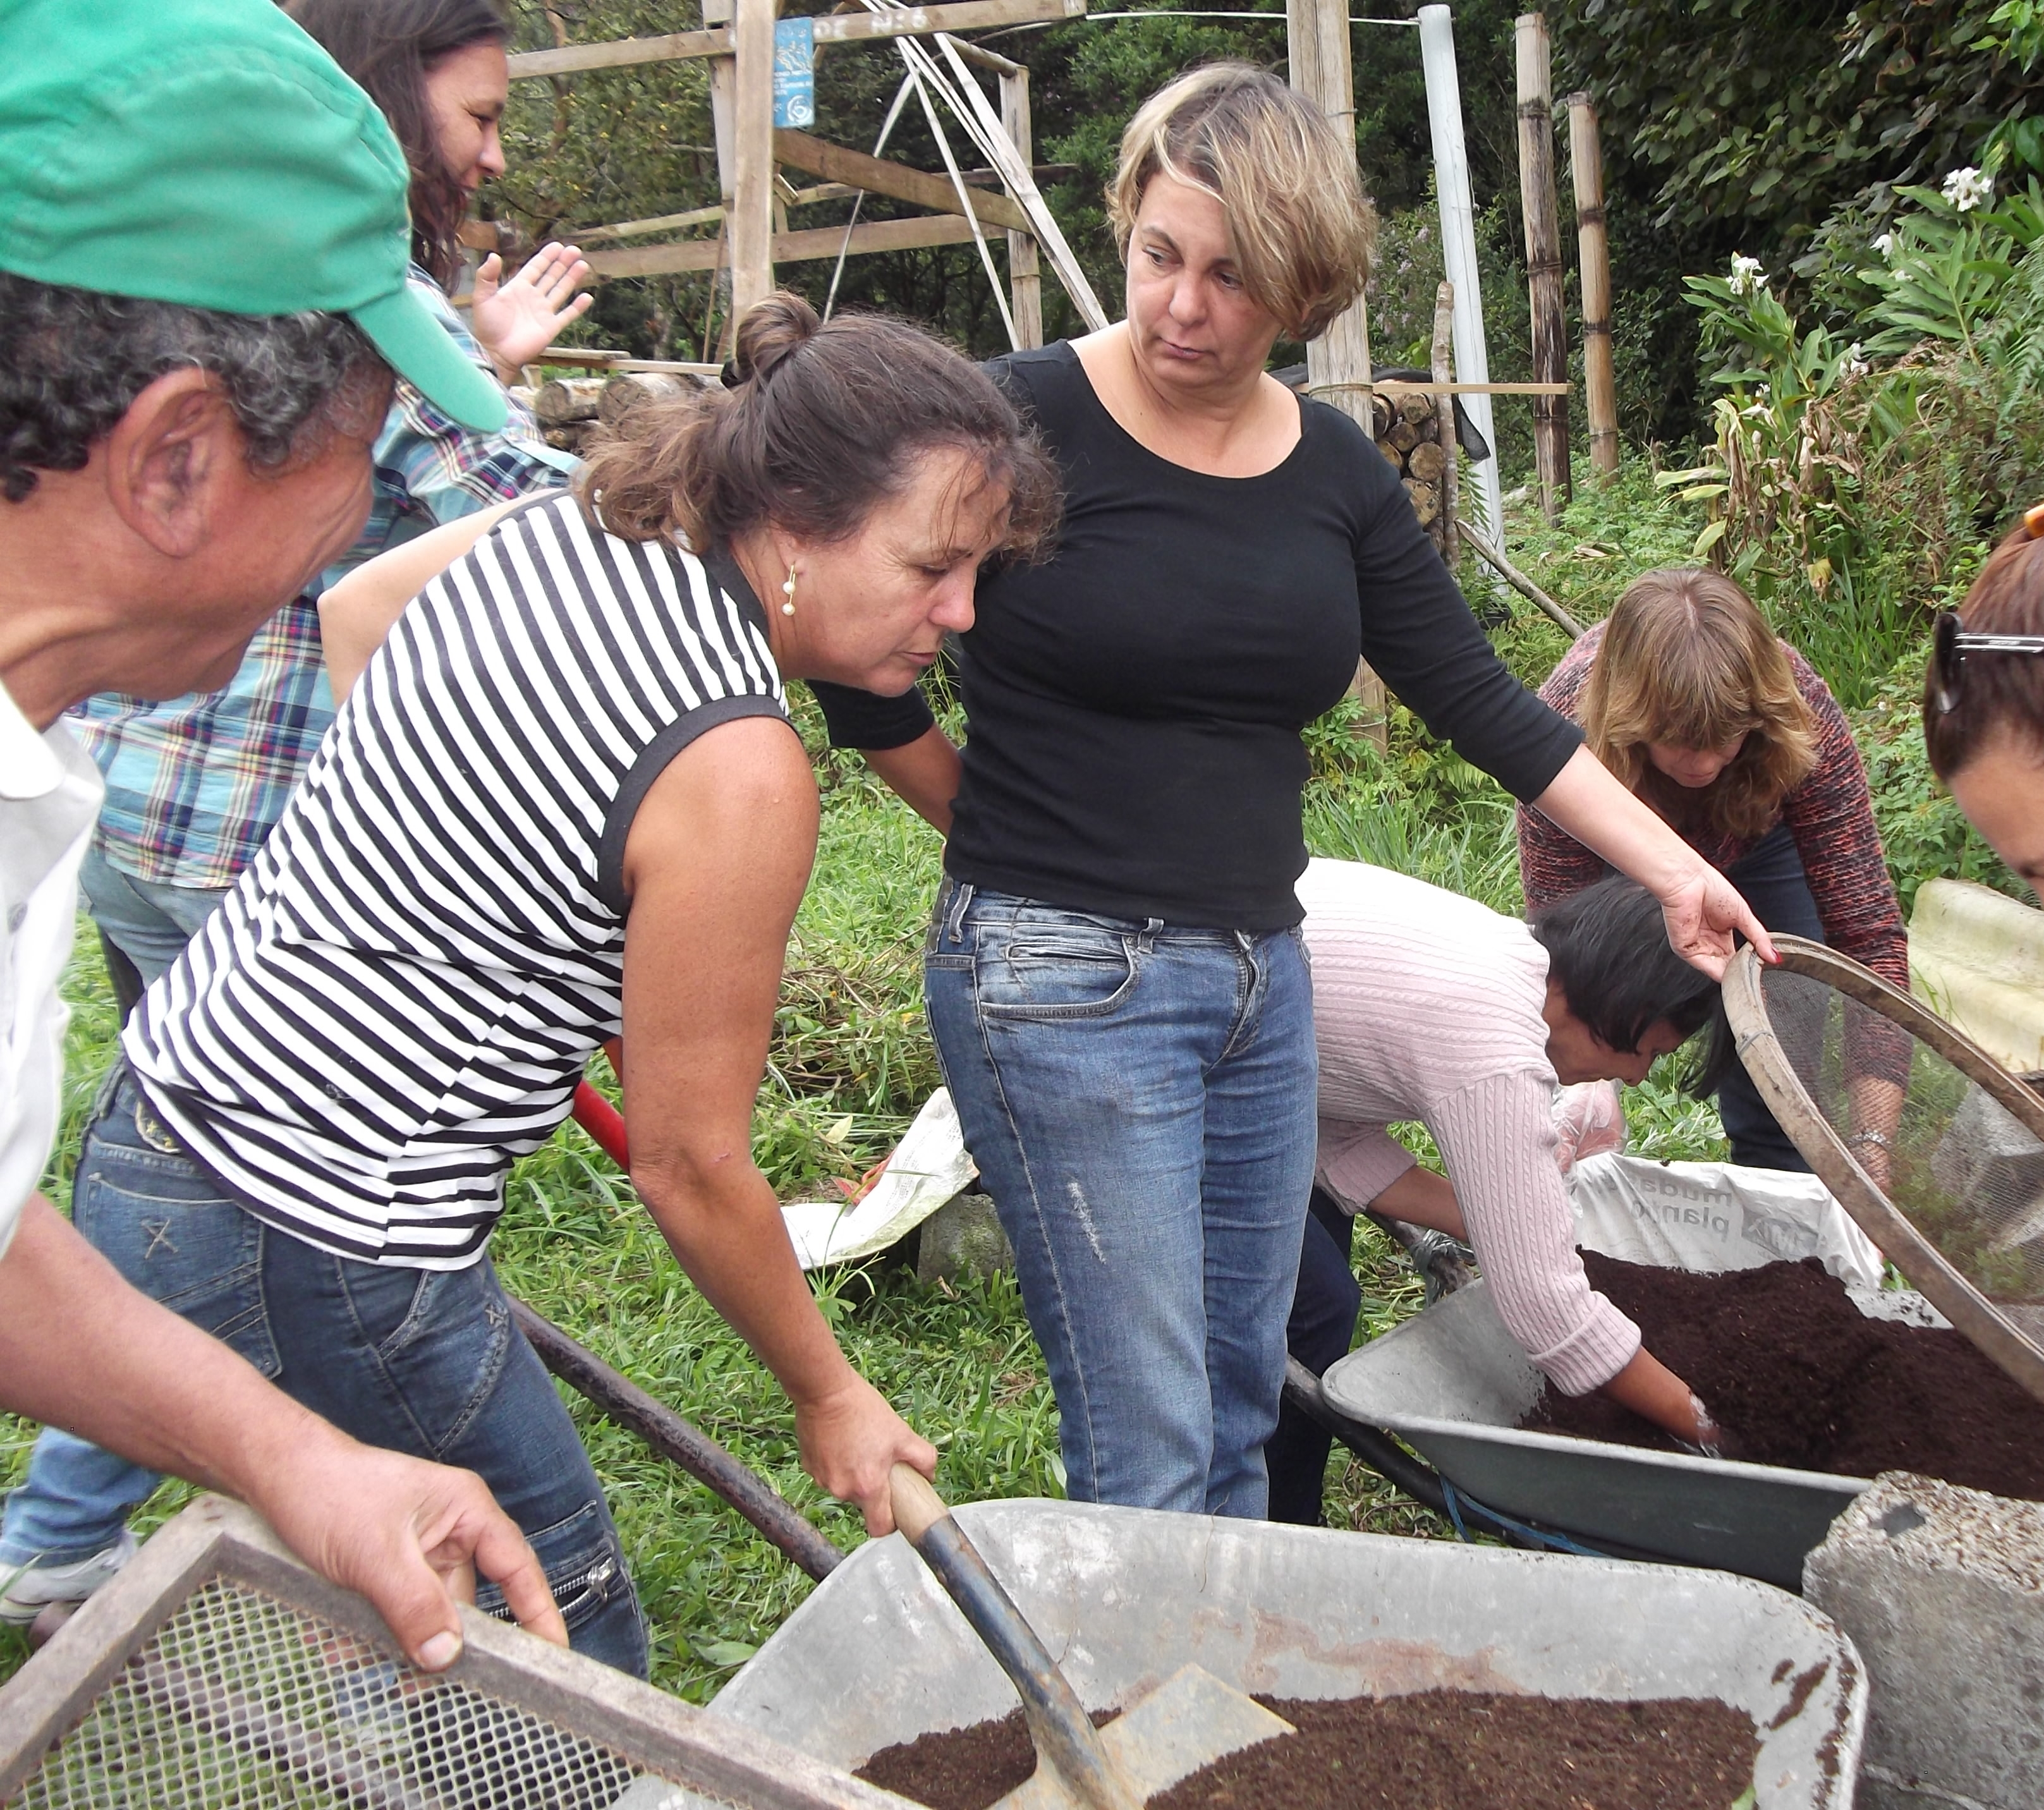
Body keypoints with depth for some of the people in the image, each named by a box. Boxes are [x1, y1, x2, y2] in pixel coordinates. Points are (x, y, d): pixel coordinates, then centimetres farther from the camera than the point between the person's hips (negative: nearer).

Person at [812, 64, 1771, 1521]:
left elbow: (1482, 701, 10)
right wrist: (1016, 839, 2)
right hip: (1062, 981, -6)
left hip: (1263, 973, 6)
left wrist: (1673, 869, 7)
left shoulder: (1336, 471, 6)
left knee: (1242, 1407, 17)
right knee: (1148, 1454, -2)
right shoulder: (1022, 422, -10)